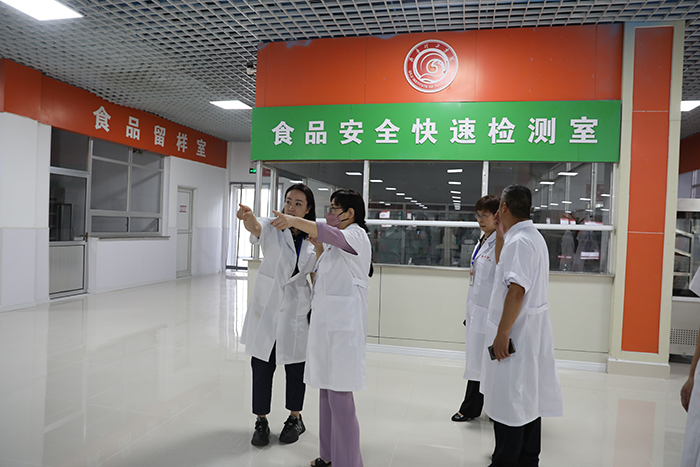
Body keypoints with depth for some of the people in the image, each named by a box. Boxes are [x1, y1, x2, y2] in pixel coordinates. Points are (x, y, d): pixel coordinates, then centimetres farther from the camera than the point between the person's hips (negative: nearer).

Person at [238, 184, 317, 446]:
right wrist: (248, 217, -54)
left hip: (297, 309, 1)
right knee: (262, 367, 7)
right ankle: (261, 422, 26)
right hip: (266, 306, -1)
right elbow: (255, 228, -30)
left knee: (295, 368, 12)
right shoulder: (272, 228, -6)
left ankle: (295, 418, 33)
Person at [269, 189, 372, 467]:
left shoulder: (356, 234, -7)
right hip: (324, 321, 10)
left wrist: (295, 221, -40)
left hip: (343, 325, -9)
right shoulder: (335, 242, 22)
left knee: (339, 395, -7)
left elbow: (333, 235, -30)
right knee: (326, 390, 15)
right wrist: (318, 249, 12)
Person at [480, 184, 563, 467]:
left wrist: (502, 334, -23)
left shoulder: (520, 241, -18)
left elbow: (517, 291, -26)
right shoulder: (533, 237, 15)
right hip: (530, 333, 10)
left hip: (516, 334, -10)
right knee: (528, 398, 17)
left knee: (509, 401, -1)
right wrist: (500, 230, 25)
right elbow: (502, 262, 32)